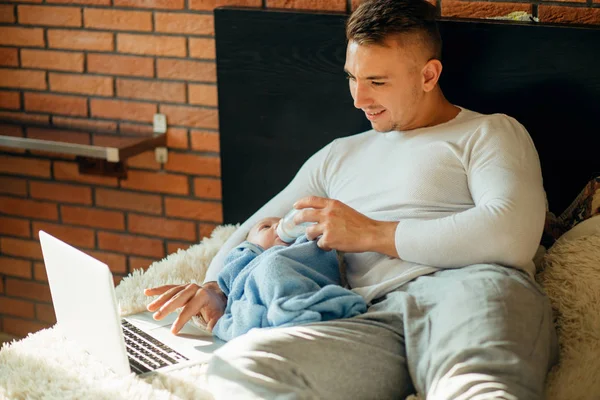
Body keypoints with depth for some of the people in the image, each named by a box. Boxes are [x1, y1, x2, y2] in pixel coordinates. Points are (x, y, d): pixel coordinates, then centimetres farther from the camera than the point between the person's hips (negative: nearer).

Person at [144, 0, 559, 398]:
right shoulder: (339, 156, 34)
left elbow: (511, 235, -4)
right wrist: (214, 288, 14)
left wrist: (374, 234, 4)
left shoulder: (489, 134, 15)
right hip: (376, 319, 8)